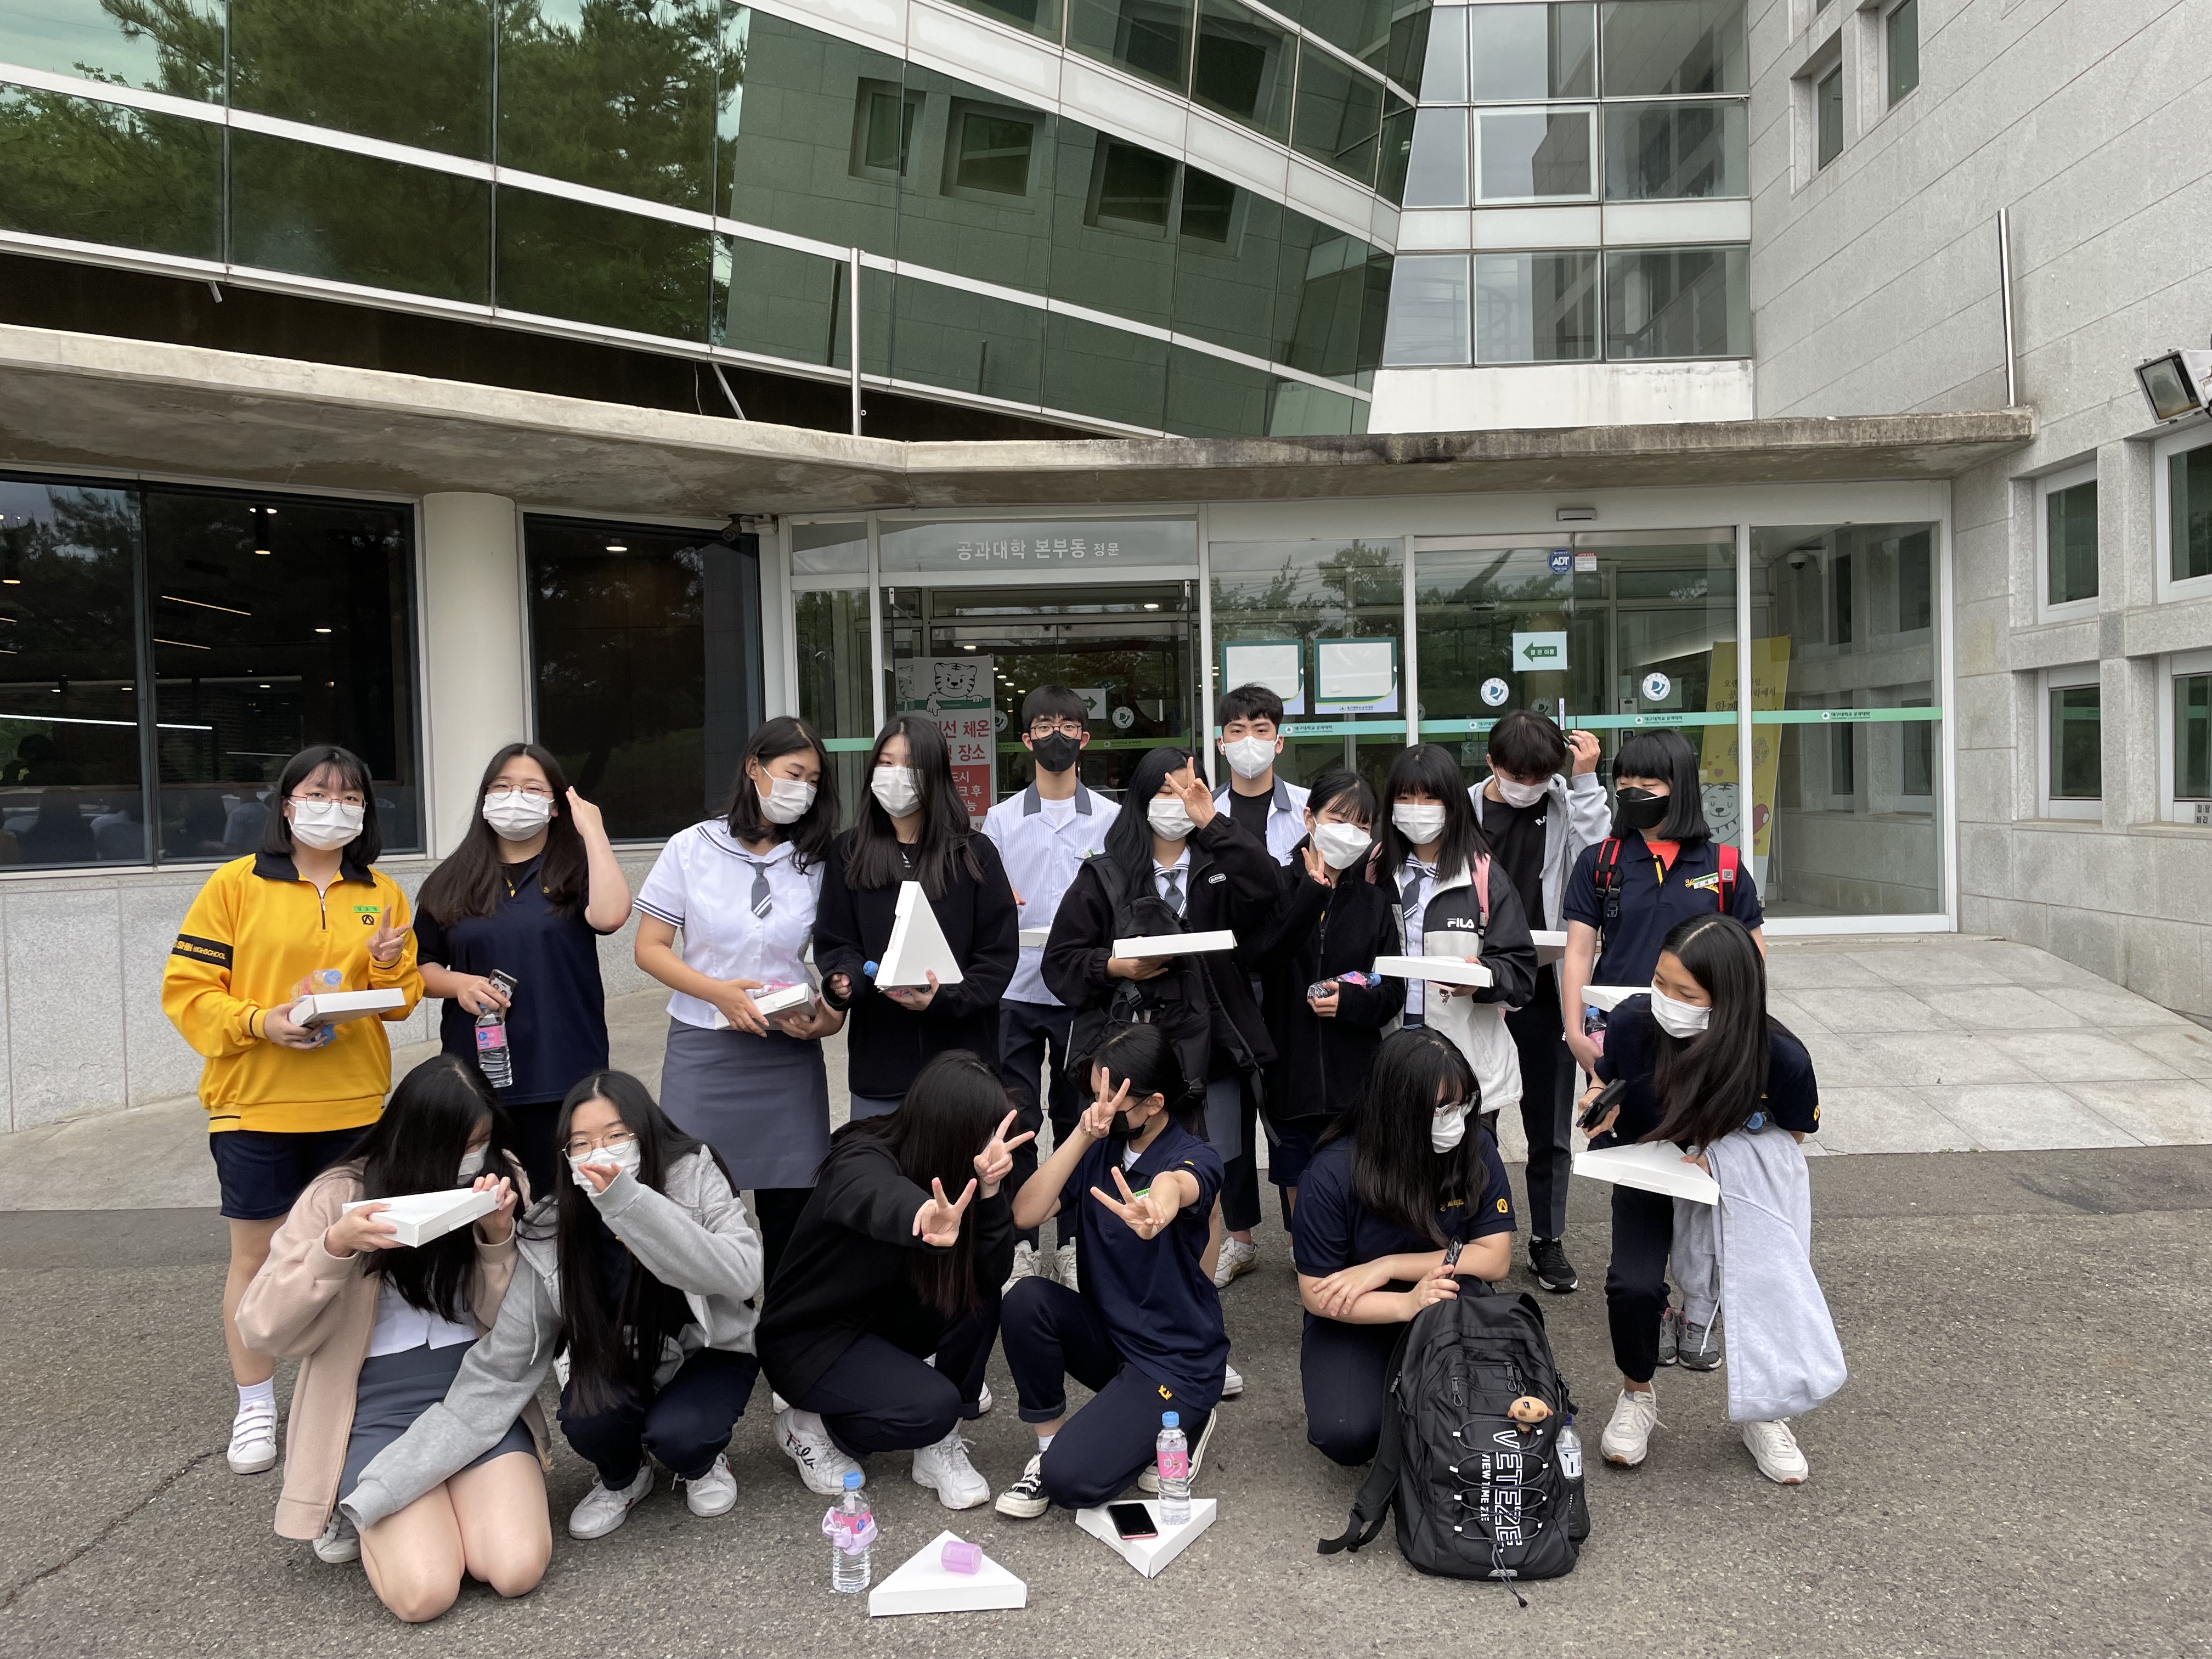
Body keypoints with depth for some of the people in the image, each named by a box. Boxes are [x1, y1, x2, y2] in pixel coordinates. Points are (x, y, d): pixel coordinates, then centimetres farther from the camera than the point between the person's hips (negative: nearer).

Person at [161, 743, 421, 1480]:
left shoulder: (381, 894, 7)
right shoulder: (236, 885, -4)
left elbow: (402, 999, 9)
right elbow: (186, 987, -5)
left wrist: (388, 966, -12)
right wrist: (259, 1022, -19)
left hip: (354, 1103, 3)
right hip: (255, 1103, -3)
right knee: (255, 1254, 7)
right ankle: (255, 1406, 23)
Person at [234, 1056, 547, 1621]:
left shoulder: (501, 1178, 1)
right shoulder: (341, 1194, -6)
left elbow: (513, 1324, 1)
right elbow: (262, 1329, -10)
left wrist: (499, 1237, -18)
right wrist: (335, 1247, -27)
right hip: (381, 1409, -2)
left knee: (517, 1571, -19)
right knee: (423, 1592, -22)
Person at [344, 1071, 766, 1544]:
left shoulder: (694, 1175, -23)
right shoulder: (551, 1237, -19)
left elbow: (740, 1275, -37)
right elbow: (497, 1371, -19)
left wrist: (629, 1201, -45)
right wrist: (382, 1488, -27)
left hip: (711, 1351, -2)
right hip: (620, 1363, 2)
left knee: (677, 1435, -29)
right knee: (586, 1423, -28)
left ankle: (702, 1464, 8)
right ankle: (624, 1478, 8)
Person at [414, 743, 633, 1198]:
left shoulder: (575, 870, 3)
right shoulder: (452, 881, 11)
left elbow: (609, 916, -19)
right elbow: (421, 967, 14)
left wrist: (593, 832, -11)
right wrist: (460, 984, -7)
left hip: (564, 1074, -2)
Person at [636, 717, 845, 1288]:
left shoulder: (818, 860, 5)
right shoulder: (692, 848, 0)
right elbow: (649, 948, 0)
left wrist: (831, 1016, -13)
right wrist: (720, 992, -15)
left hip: (789, 1051, 2)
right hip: (705, 1049, -1)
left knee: (789, 1208, 4)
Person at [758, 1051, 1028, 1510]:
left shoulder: (947, 1167, -8)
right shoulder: (861, 1161, -27)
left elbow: (993, 1274, -17)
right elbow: (880, 1200, -54)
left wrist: (989, 1188, -32)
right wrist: (927, 1217, -77)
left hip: (881, 1319, 7)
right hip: (808, 1339, -7)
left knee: (977, 1291, -17)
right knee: (932, 1407, -26)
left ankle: (939, 1444, -5)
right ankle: (811, 1426, 0)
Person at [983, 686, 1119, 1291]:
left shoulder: (1111, 817, 6)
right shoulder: (1001, 818, 8)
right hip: (1015, 990, 0)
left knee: (1077, 1120, 8)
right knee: (1016, 1122, 2)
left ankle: (1073, 1244, 18)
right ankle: (1020, 1244, 13)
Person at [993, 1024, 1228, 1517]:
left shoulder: (1196, 1157, -16)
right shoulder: (1098, 1147, -1)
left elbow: (1173, 1184, -44)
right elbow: (1025, 1214, -14)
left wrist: (1158, 1211, -68)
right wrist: (1082, 1136, -24)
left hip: (1177, 1361, -5)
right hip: (1106, 1334, 5)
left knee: (1071, 1479, -21)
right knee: (1026, 1300, -24)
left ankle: (1183, 1425, 7)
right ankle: (1049, 1442, -3)